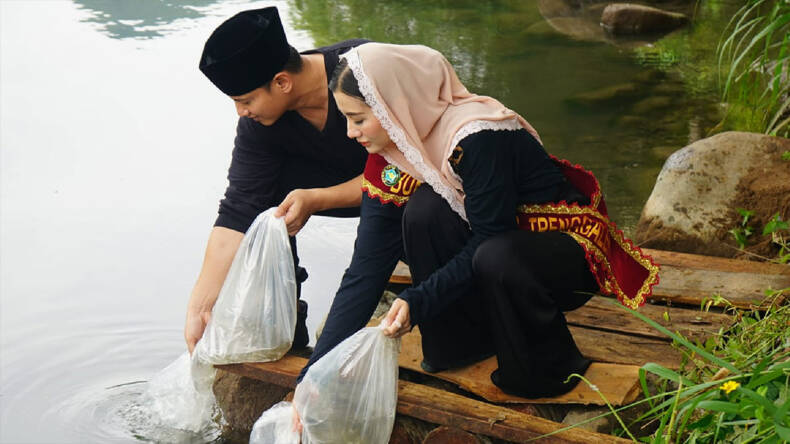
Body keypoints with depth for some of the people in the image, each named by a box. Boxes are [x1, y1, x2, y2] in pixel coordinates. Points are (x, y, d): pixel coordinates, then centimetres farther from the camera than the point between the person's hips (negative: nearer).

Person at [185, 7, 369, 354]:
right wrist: (200, 307, -24)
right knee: (261, 191, -14)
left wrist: (316, 199, -34)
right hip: (345, 179, 5)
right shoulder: (257, 123, -17)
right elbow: (238, 212, -19)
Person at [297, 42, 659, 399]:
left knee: (496, 258, -37)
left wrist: (416, 301, -32)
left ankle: (552, 367, -9)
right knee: (423, 211, -21)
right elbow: (365, 270, -11)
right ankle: (462, 343, -2)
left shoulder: (477, 138, -30)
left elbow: (489, 240, -25)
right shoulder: (389, 159, -8)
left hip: (571, 246, -6)